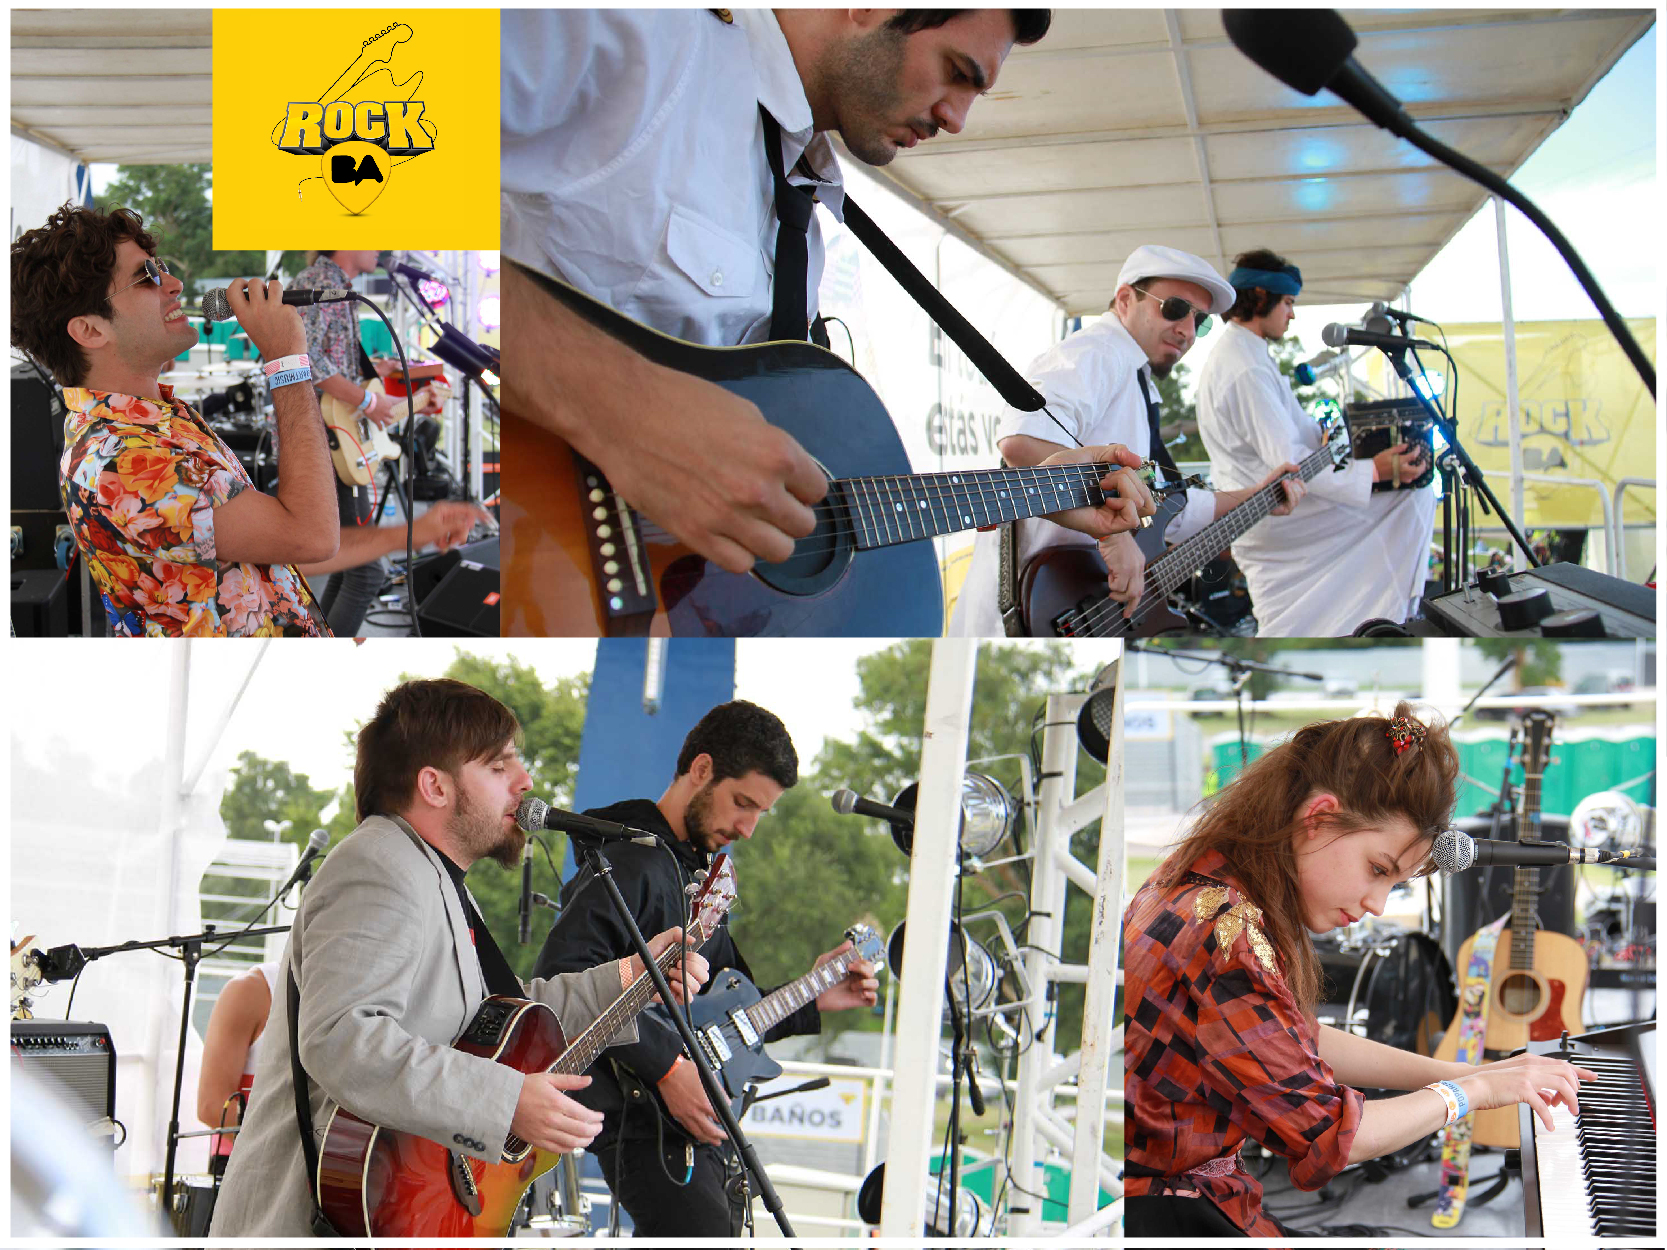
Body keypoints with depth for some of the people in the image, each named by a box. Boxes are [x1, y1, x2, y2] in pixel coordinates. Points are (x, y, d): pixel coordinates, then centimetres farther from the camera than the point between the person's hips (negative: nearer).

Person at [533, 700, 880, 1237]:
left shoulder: (702, 870, 20)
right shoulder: (628, 860, -11)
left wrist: (809, 1001, 17)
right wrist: (667, 1066, -25)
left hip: (700, 1131, 10)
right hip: (645, 1124, -10)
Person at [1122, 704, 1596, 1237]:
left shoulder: (1210, 887, 5)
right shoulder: (1224, 935, -25)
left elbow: (1298, 1045, 18)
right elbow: (1327, 1135, -19)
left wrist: (1460, 1071, 13)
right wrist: (1471, 1090, -5)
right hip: (1157, 1214, -10)